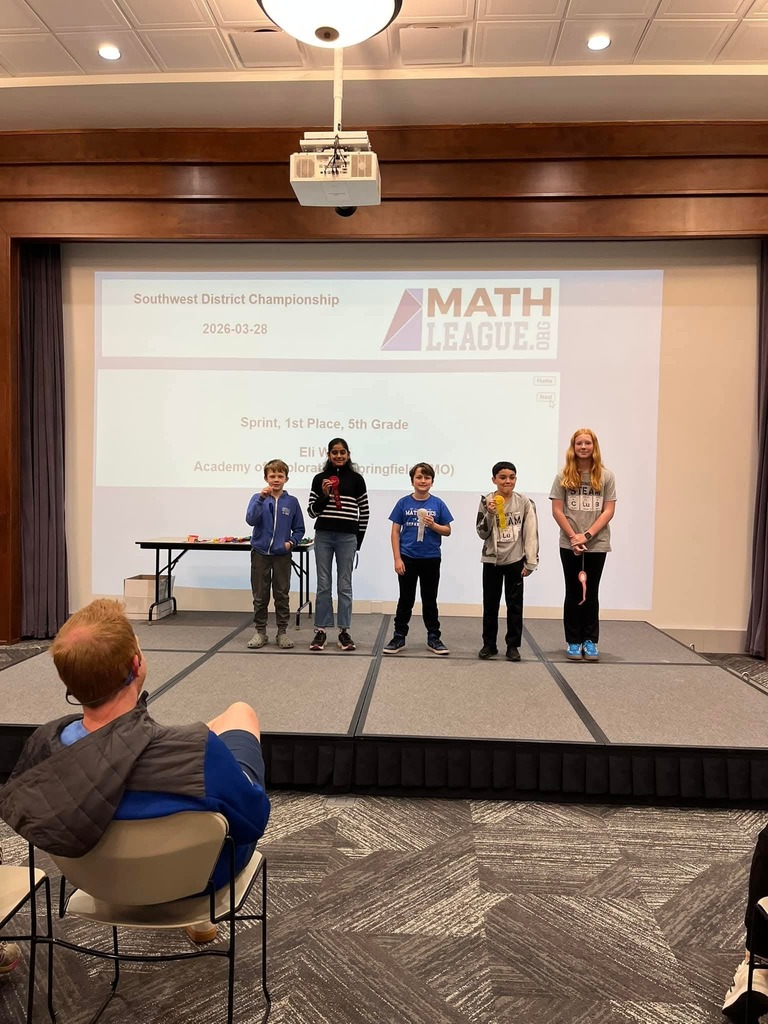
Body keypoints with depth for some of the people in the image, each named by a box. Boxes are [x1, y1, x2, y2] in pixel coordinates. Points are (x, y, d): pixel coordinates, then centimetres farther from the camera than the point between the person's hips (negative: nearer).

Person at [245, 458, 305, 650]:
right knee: (260, 596, 7)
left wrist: (291, 542, -10)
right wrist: (261, 498, -24)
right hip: (260, 553, 0)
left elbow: (299, 529, 7)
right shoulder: (258, 498, -1)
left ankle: (282, 632, 17)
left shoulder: (292, 502, 1)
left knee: (282, 595, 7)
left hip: (282, 555, 0)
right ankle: (260, 632, 19)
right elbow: (251, 520, -17)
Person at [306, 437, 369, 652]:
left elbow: (364, 511, 6)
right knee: (323, 585, 5)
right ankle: (321, 631, 12)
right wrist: (324, 495, -12)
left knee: (345, 585, 5)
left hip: (347, 537, -1)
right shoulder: (320, 479, 4)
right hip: (323, 536, 1)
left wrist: (359, 539, 4)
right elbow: (311, 511, 5)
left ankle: (344, 631, 13)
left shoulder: (356, 479, 3)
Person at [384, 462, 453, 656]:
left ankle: (433, 637, 22)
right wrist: (397, 559, -7)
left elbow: (447, 531, 4)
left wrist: (433, 525, -16)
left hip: (431, 559, 1)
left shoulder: (438, 504, -1)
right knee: (406, 599, 8)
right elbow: (395, 532, -1)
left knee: (429, 600, 11)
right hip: (408, 558, -1)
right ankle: (399, 637, 18)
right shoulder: (404, 503, -2)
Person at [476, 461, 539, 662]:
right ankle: (489, 644, 20)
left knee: (515, 603, 6)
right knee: (490, 603, 9)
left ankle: (513, 645, 16)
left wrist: (530, 562, -7)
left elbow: (531, 533, -3)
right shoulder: (486, 501, -3)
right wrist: (489, 514, -18)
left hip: (515, 560, 0)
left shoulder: (524, 502, -4)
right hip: (491, 560, 1)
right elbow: (482, 533, -2)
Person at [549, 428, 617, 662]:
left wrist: (586, 535, -12)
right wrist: (573, 537, -10)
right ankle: (573, 641, 13)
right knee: (573, 592, 6)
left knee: (591, 593, 7)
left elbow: (608, 511, -3)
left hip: (597, 544, 0)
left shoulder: (605, 476, 2)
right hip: (569, 544, 0)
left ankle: (590, 641, 16)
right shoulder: (564, 476, 2)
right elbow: (557, 510, -1)